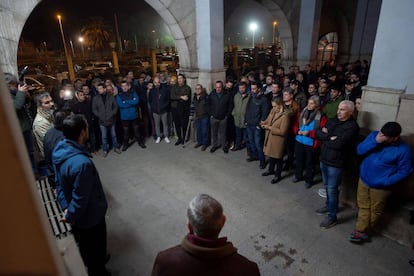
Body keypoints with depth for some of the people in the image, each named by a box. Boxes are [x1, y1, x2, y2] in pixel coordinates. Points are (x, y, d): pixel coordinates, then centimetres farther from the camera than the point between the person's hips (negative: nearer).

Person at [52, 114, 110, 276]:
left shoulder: (59, 149, -10)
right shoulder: (82, 163, -39)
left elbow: (59, 182, 0)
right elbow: (80, 198, -28)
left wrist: (65, 207, 4)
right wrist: (70, 216, -10)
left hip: (76, 214, 9)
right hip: (89, 216, -9)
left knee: (85, 246, 33)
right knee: (95, 250, 19)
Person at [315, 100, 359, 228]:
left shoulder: (352, 127, -16)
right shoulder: (332, 121, 8)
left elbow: (339, 144, -26)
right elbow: (318, 132, 0)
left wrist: (325, 138, -12)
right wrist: (330, 138, -16)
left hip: (336, 163, -7)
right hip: (324, 159, 7)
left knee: (332, 189, 1)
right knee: (327, 186, 22)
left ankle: (332, 217, 16)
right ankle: (328, 205, 42)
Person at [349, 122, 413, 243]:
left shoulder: (403, 150, -19)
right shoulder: (374, 135, -9)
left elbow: (405, 171, -11)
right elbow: (359, 151, -13)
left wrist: (386, 182, -19)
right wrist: (375, 141, -27)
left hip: (380, 187, -3)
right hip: (364, 179, 3)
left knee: (375, 211, 16)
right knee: (363, 206, 14)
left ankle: (364, 231, 36)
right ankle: (361, 231, 27)